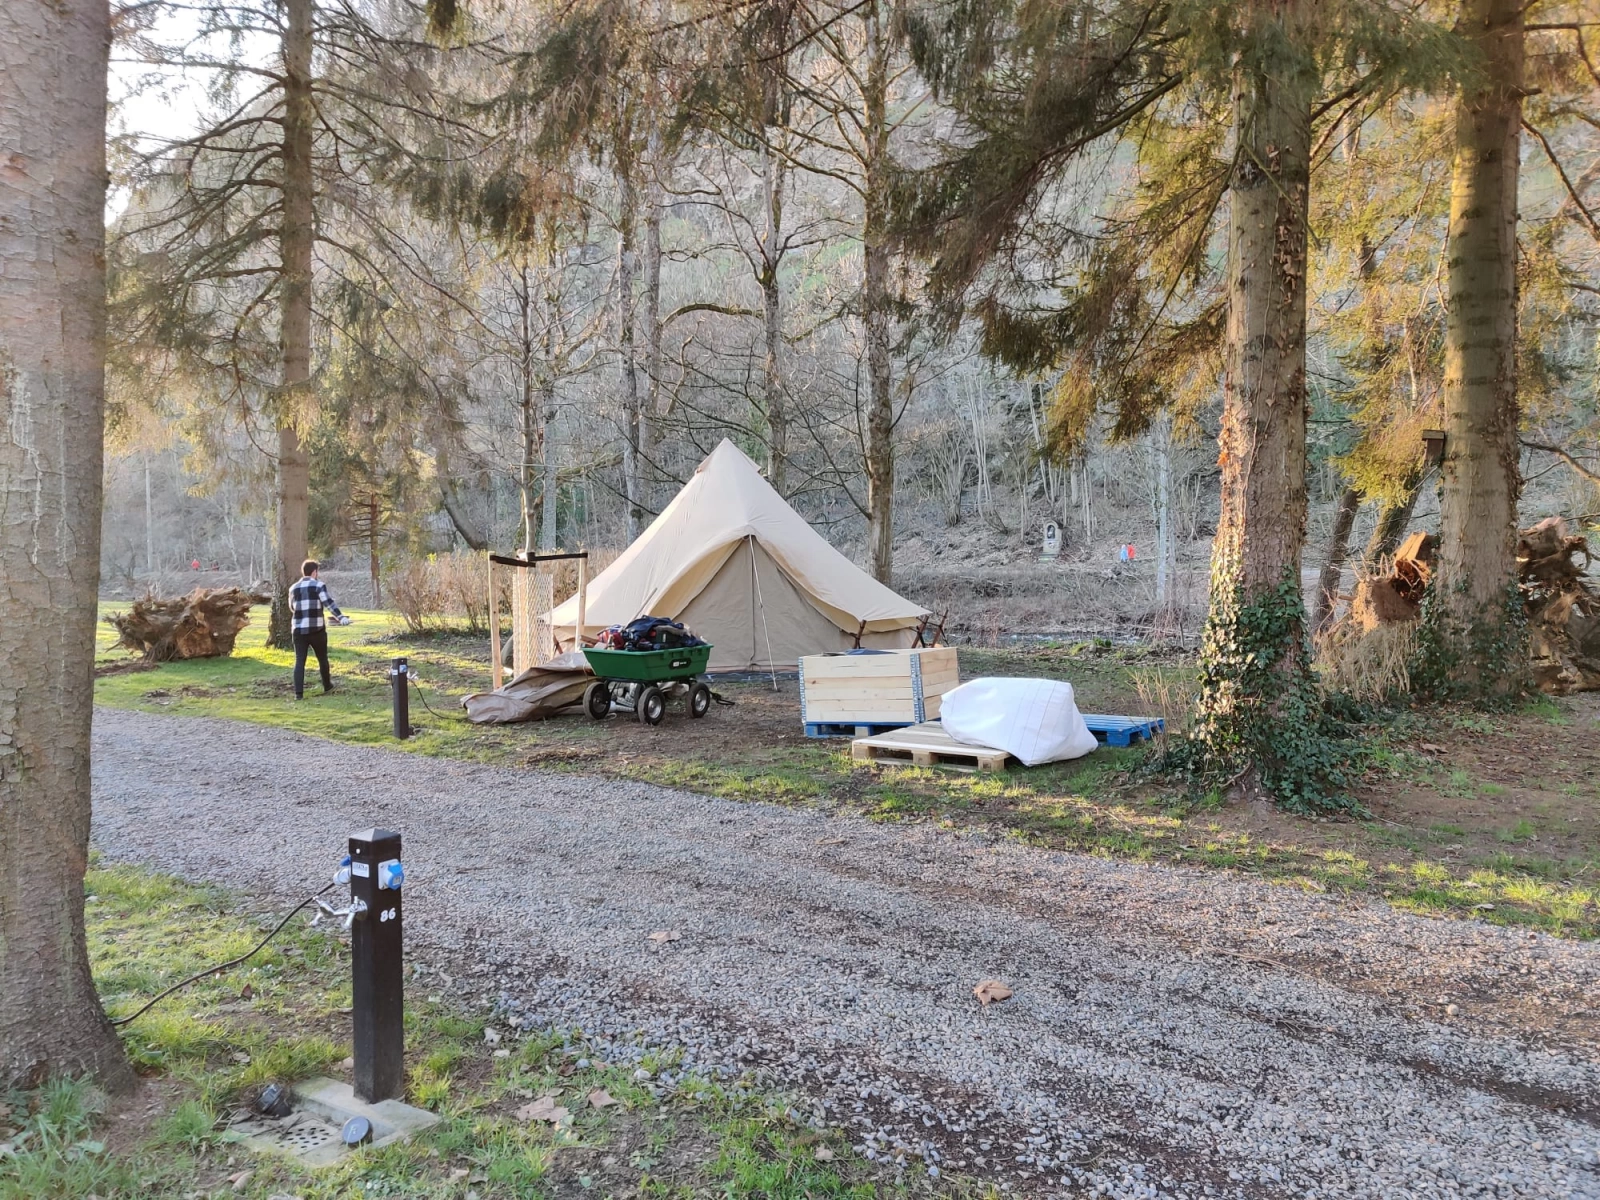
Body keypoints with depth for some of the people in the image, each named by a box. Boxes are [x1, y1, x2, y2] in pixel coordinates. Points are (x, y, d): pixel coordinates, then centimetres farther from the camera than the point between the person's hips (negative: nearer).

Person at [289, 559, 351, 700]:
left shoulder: (294, 588, 10)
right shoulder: (319, 585, -5)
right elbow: (328, 603, -19)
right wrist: (340, 617, -26)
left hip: (299, 629, 3)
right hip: (317, 629, -3)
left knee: (299, 661, 1)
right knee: (322, 659, 15)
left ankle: (298, 693, -7)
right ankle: (327, 686, 29)